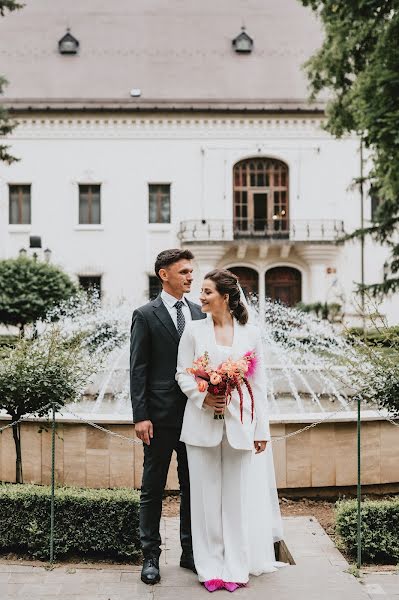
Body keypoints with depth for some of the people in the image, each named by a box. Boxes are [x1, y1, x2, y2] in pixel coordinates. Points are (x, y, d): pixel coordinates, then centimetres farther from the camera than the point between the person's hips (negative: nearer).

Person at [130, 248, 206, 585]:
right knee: (153, 488, 6)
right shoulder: (146, 316, -3)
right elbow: (138, 370, -6)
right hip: (160, 417, -4)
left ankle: (190, 552, 24)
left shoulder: (199, 314, 9)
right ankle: (151, 556, 16)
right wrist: (140, 416, -12)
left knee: (193, 487, 12)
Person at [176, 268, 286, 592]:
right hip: (203, 424, 0)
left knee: (238, 495, 4)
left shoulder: (250, 333, 3)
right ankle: (211, 568, 16)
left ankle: (237, 567, 17)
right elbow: (182, 374, 4)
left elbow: (259, 383, 4)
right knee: (207, 495, 5)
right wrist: (203, 398, -14)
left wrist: (262, 429, 3)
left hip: (239, 425, 0)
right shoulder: (194, 330, 2)